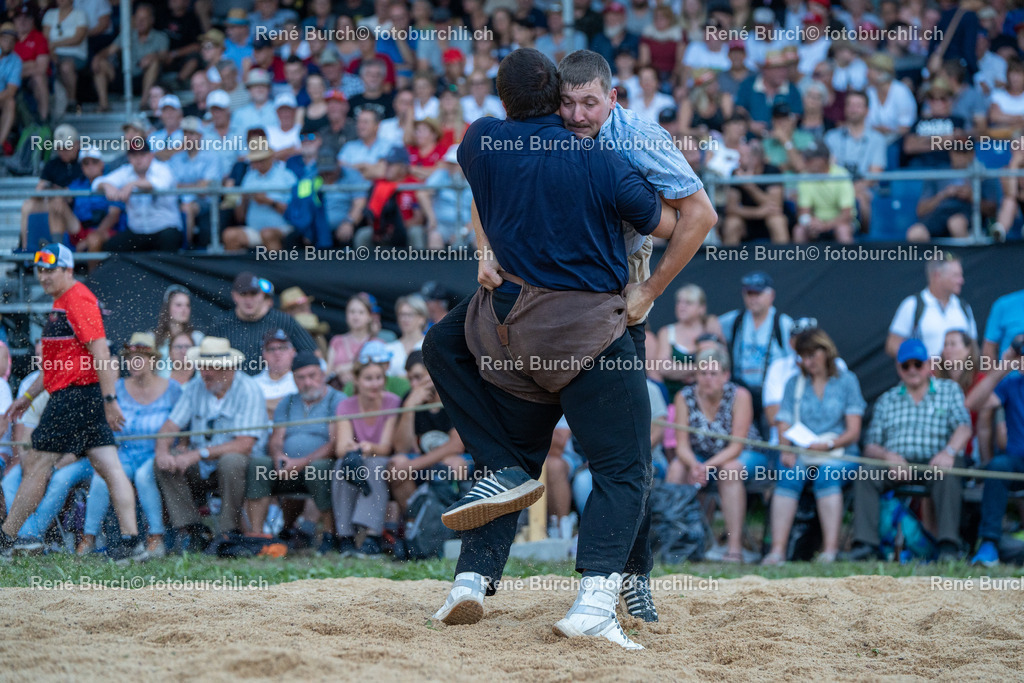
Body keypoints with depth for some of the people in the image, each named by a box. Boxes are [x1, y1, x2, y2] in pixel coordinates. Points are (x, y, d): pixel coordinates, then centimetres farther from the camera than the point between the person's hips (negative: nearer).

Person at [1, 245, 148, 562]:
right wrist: (28, 396, 29)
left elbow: (100, 352, -18)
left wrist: (109, 400, -23)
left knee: (37, 465, -4)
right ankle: (132, 540, -6)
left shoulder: (78, 300, -11)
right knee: (109, 468, 0)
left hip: (76, 394, -10)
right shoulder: (61, 303, 22)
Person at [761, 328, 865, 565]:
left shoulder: (847, 381, 8)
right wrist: (786, 450, -13)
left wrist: (828, 444, -18)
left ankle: (830, 550, -41)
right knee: (789, 474, -31)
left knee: (827, 472, -35)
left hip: (839, 453, -2)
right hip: (800, 453, 2)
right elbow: (784, 428, 9)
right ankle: (778, 550, -40)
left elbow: (853, 431, 1)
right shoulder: (794, 384, 17)